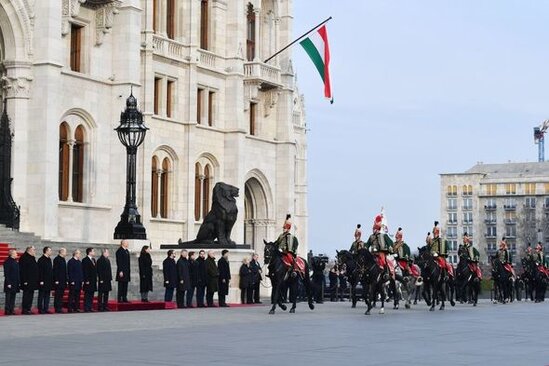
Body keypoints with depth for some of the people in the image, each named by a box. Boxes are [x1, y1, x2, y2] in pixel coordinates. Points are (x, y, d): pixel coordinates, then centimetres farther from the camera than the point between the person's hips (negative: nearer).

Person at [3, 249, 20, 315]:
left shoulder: (15, 262, 13)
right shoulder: (7, 262, -12)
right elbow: (6, 274, -15)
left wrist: (18, 282, 15)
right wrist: (8, 283, -18)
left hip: (15, 283, 8)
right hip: (10, 283, -8)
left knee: (13, 297, 9)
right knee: (8, 297, -4)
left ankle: (12, 310, 13)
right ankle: (7, 310, -2)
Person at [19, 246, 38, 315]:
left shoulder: (32, 258, 17)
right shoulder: (24, 258, -12)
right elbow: (22, 270, -18)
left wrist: (36, 280, 19)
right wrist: (25, 281, -21)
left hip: (32, 281, 9)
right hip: (27, 281, -9)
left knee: (30, 295, 10)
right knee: (26, 295, -6)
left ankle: (28, 309, 15)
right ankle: (24, 310, -3)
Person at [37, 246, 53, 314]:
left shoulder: (49, 259, 15)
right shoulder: (41, 260, -10)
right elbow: (40, 271, -15)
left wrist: (51, 280, 15)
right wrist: (41, 281, -19)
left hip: (49, 281, 8)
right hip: (43, 281, -8)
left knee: (47, 295, 9)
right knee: (41, 295, -2)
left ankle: (46, 309, 12)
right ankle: (40, 309, 1)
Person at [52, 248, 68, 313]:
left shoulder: (63, 260, 18)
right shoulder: (57, 259, -9)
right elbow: (55, 270, -14)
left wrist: (66, 280, 16)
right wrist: (56, 280, -19)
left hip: (63, 281, 9)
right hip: (58, 281, -9)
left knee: (61, 295, 8)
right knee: (57, 295, -6)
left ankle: (60, 308, 10)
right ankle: (57, 309, -5)